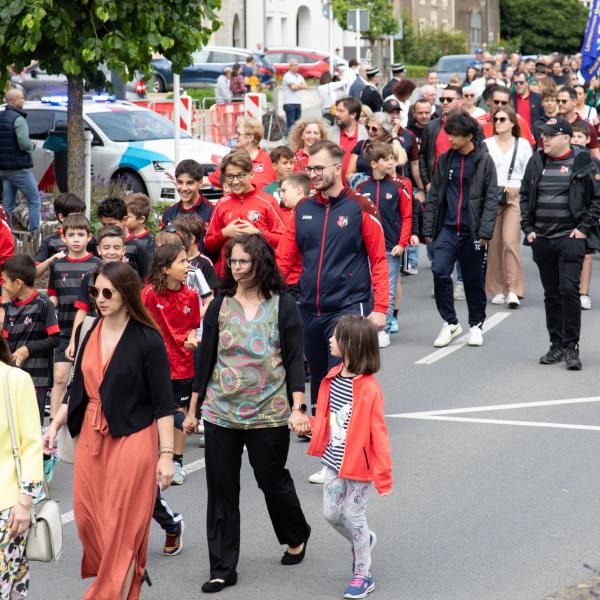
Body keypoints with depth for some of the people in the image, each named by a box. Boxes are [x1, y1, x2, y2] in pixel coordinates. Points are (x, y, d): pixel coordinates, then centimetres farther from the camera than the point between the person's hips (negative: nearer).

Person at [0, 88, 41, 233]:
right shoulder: (18, 119, -15)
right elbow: (25, 144, -22)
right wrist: (32, 146, -1)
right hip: (19, 168, -8)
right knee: (35, 201, 1)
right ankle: (35, 233, -2)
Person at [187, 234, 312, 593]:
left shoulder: (283, 306, -2)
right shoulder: (220, 306, 5)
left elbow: (295, 360, -3)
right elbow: (206, 359, 9)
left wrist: (298, 408, -13)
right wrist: (194, 409, 9)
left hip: (268, 414, -2)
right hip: (221, 412, 2)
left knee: (273, 481, 10)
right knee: (221, 490, 3)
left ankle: (297, 536, 39)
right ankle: (222, 569, 11)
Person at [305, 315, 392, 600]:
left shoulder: (369, 388, -22)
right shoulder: (333, 378, 0)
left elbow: (378, 433, -19)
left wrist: (383, 473, -17)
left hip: (358, 464, -7)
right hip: (334, 460, 7)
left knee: (354, 516, 2)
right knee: (331, 513, 12)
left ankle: (363, 575, 18)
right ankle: (363, 540, 42)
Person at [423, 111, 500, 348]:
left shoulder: (484, 161, -3)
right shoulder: (445, 160, 8)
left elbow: (491, 198, -6)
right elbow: (434, 195, 11)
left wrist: (484, 231, -13)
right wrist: (428, 228, 5)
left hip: (472, 231, -2)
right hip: (447, 228, 2)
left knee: (474, 280, 7)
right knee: (439, 271, -14)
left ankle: (476, 325, 24)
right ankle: (450, 322, 0)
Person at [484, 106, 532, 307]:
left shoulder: (523, 144, 9)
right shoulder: (486, 144, 8)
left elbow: (529, 173, 10)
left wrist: (517, 188, -3)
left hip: (514, 197, -1)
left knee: (510, 242, -14)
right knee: (494, 244, 0)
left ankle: (513, 290, -15)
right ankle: (498, 290, 9)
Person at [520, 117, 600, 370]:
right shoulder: (536, 163, 11)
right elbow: (525, 196, 17)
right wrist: (527, 228, 8)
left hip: (570, 238, -5)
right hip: (542, 240, 5)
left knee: (569, 290, -13)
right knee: (551, 294, 10)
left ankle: (571, 348, -7)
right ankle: (556, 345, 18)